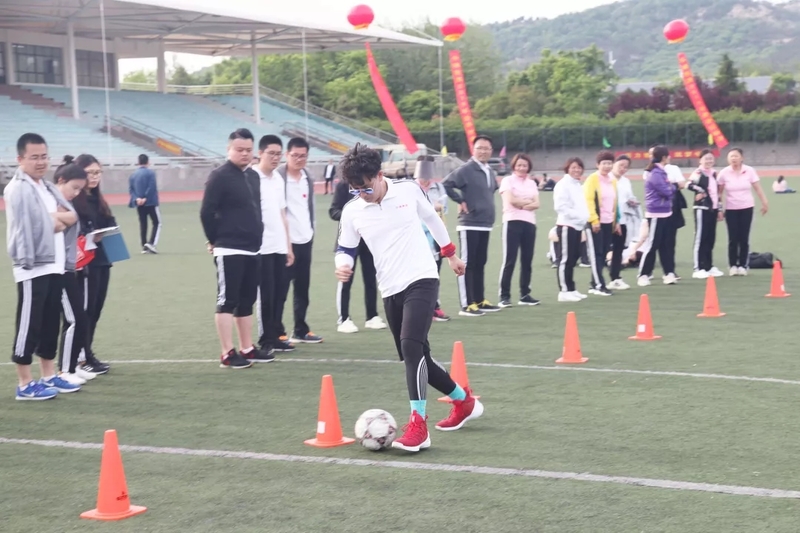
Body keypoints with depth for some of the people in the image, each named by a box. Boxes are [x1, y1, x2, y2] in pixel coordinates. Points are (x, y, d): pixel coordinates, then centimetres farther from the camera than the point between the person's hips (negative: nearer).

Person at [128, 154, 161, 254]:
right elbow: (152, 187, -18)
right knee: (157, 223, 2)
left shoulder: (133, 175, 9)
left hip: (139, 204, 5)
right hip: (151, 202, -5)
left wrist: (136, 198, -8)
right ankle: (151, 243, -16)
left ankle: (144, 246, 12)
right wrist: (146, 198, -15)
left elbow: (131, 189, 2)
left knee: (143, 224, 13)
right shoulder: (150, 172, -8)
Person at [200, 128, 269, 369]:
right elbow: (206, 212, -14)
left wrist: (256, 238, 17)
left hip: (252, 250, 8)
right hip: (229, 250, -8)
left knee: (247, 301, 13)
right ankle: (227, 354, -4)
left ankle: (247, 348, 22)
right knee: (227, 301, -6)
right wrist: (215, 240, -5)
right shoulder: (219, 176, -12)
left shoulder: (254, 176, 13)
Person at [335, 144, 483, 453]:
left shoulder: (408, 191, -4)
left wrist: (451, 255, 23)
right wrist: (342, 265, -15)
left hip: (421, 280, -4)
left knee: (411, 347, -24)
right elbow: (346, 249, 9)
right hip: (390, 291, 5)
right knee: (415, 357, 10)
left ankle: (418, 426, -26)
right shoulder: (352, 212, -1)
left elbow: (432, 219, 14)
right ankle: (464, 401, 33)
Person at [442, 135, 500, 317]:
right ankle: (467, 305, -4)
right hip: (469, 225, -8)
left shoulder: (491, 172, 13)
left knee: (480, 264, 13)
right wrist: (460, 201, -12)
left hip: (485, 225, 8)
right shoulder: (465, 170, -11)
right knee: (467, 264, -5)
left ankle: (479, 301, 20)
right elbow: (446, 185, -17)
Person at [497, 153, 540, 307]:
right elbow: (511, 200, -12)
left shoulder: (532, 183, 17)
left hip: (529, 223, 5)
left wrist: (521, 204, -9)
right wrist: (528, 201, -1)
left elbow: (536, 204, 5)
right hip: (512, 222, -5)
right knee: (509, 260, -8)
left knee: (527, 260, 6)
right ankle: (504, 296, -6)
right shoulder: (508, 181, 2)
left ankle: (525, 295, 13)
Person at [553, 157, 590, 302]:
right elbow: (560, 206, -19)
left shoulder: (578, 185, 18)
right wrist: (578, 216, -18)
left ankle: (571, 289, 18)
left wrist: (585, 217, 7)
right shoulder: (563, 185, -10)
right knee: (566, 259, -8)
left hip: (577, 226, 9)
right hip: (566, 226, -9)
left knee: (573, 258, 12)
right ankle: (564, 291, -5)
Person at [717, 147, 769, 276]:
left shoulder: (749, 171, -4)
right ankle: (733, 265, 7)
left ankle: (743, 265, 8)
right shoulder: (724, 173, -5)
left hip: (746, 208, 0)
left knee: (744, 238, 1)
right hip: (731, 209, 0)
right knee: (733, 238, -3)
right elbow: (719, 192, 1)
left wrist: (764, 203, -3)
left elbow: (758, 188, 0)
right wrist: (718, 208, 0)